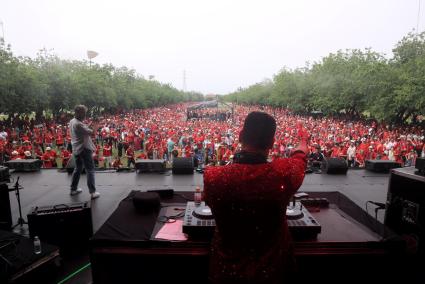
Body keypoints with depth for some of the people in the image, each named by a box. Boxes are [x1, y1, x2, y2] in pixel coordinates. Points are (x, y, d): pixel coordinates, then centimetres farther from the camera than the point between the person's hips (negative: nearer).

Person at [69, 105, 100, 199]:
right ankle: (93, 192, -4)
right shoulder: (79, 124, -22)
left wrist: (85, 126, -4)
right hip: (84, 149, -9)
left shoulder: (72, 121, 8)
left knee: (78, 169, 21)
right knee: (90, 170, -4)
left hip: (76, 149, 9)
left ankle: (73, 189, 30)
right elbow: (90, 132, -22)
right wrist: (87, 127, -3)